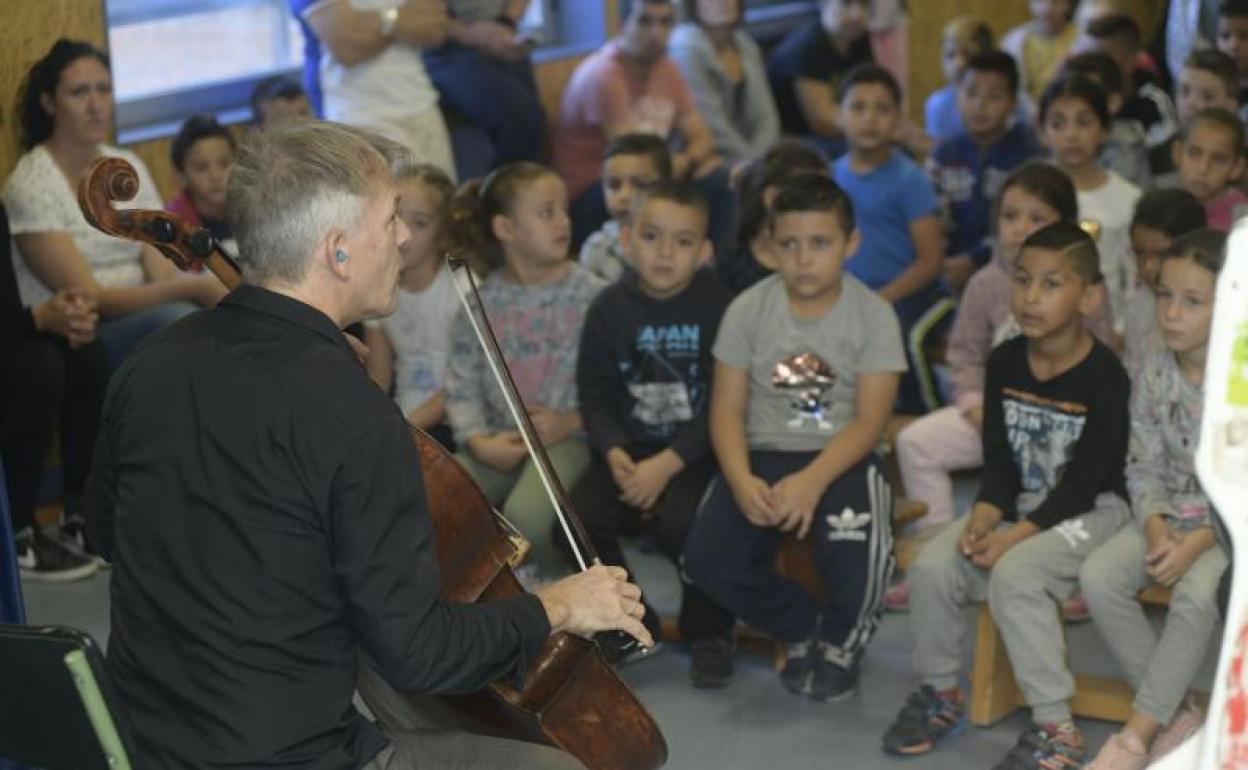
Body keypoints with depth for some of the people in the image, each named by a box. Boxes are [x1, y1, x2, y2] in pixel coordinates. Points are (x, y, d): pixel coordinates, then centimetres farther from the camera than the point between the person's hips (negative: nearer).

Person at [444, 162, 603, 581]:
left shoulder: (589, 294, -3)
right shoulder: (481, 302, 4)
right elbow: (462, 385, 4)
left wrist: (571, 421, -16)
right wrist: (478, 441, -10)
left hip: (567, 435, -3)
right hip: (499, 441, 3)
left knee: (526, 514, -31)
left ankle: (545, 576, 3)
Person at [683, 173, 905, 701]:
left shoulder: (873, 315, -4)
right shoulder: (748, 310, 1)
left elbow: (869, 421, -10)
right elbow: (727, 410, -1)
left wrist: (812, 481, -25)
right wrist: (741, 481, -20)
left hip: (841, 458, -2)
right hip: (762, 455, 2)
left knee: (857, 555, -30)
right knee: (707, 561, -20)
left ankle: (841, 643, 7)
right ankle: (802, 628, 11)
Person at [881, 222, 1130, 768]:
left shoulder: (1104, 375, -16)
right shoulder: (1004, 362, 1)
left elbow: (1085, 481, -17)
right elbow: (999, 459, 4)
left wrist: (1016, 536, -24)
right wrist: (985, 514, -16)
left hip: (1088, 511, -6)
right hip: (1020, 505, 6)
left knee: (1013, 574, -31)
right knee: (932, 566, -15)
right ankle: (941, 695, 7)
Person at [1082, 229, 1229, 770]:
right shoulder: (1155, 374, 0)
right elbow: (1144, 466, 3)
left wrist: (1198, 541, -24)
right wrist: (1155, 526, -16)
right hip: (1170, 513, 5)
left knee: (1196, 593, -34)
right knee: (1098, 577, -21)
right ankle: (1178, 715, -10)